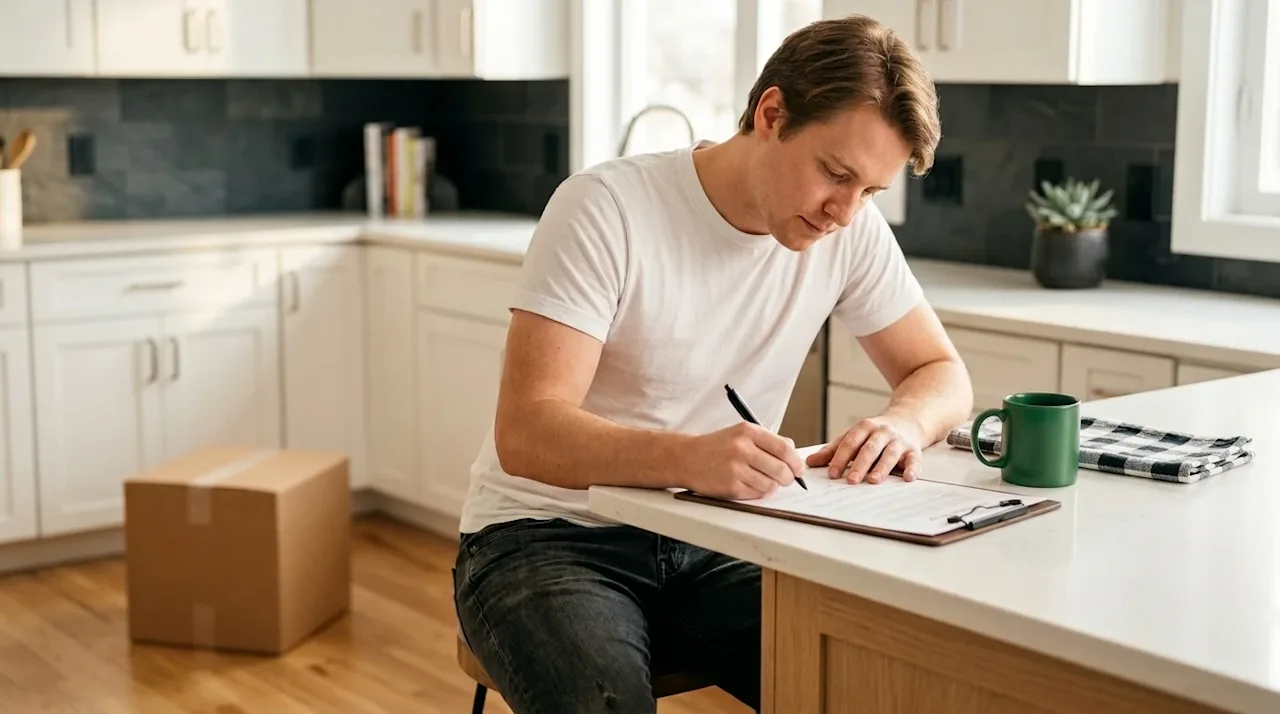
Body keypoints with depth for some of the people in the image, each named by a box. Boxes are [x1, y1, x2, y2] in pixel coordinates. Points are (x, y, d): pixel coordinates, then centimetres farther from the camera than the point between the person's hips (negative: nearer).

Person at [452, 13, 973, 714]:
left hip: (712, 543, 5)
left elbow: (941, 373, 8)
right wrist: (688, 457, -43)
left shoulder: (850, 230, -2)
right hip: (549, 538, -4)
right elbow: (525, 433, -25)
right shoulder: (607, 208, -18)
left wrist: (902, 421, -17)